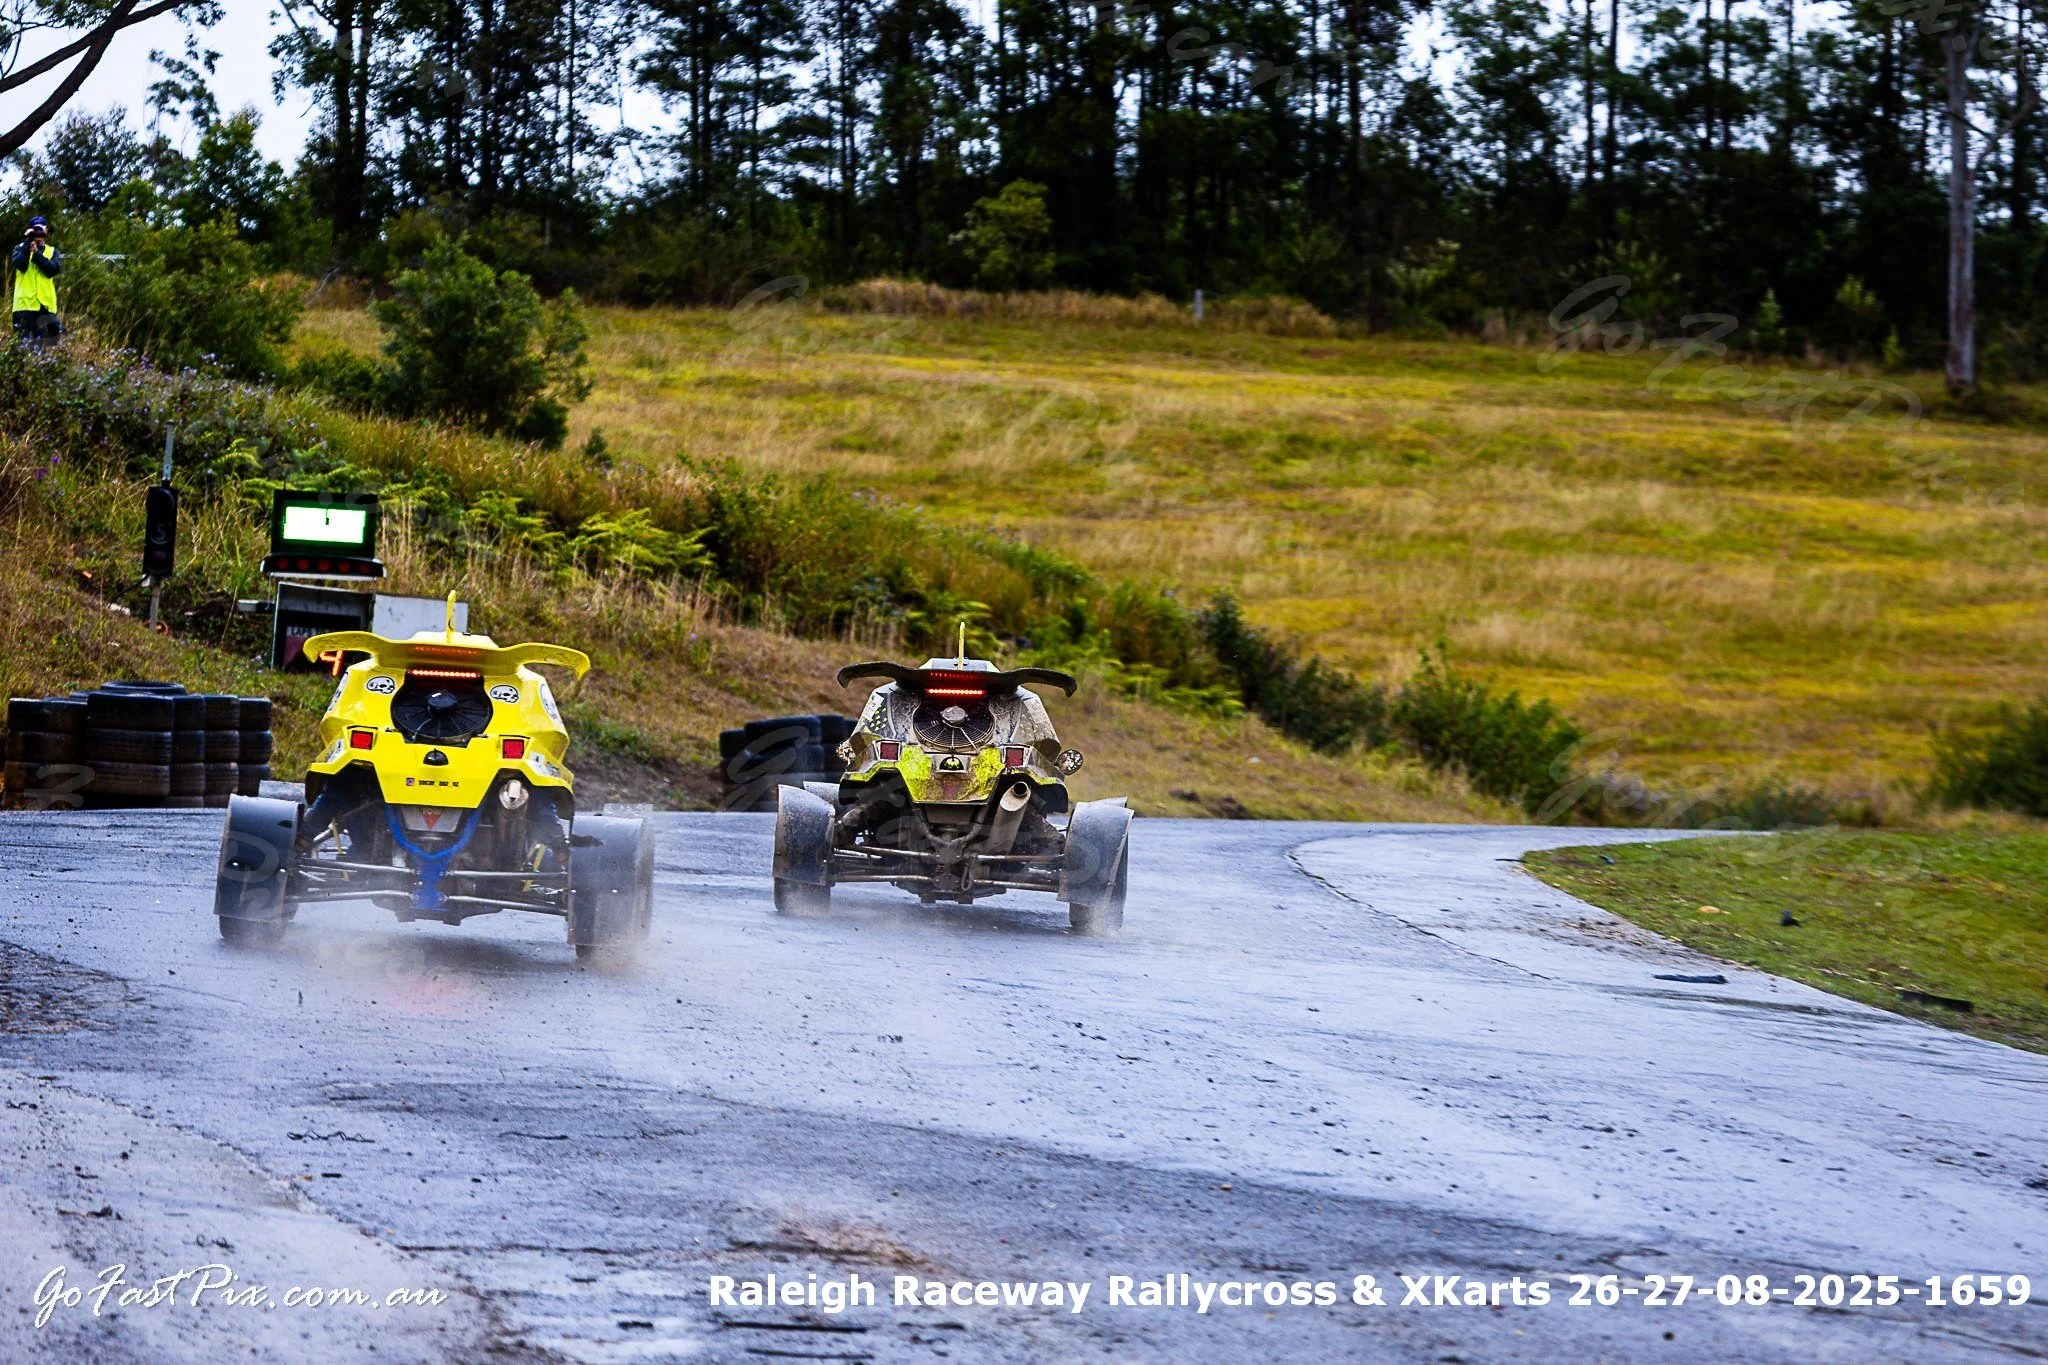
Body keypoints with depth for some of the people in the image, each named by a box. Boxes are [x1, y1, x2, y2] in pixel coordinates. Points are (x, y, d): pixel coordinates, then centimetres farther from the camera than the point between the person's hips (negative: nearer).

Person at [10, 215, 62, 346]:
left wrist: (36, 253, -12)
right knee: (25, 341, -6)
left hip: (46, 304, 2)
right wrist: (27, 242, -12)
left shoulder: (52, 251, 13)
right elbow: (20, 264, -11)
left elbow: (53, 270, -6)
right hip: (25, 303, -2)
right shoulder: (20, 248, 10)